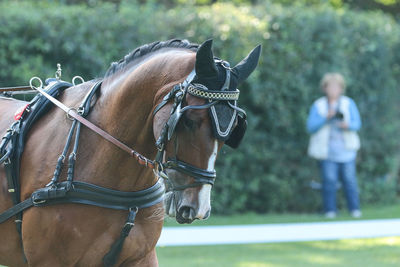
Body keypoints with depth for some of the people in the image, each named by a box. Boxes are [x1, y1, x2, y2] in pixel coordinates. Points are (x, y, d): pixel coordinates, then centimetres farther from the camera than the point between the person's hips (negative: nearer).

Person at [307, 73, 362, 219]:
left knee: (349, 179, -6)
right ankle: (330, 210, -3)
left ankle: (354, 209, 1)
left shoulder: (349, 104, 10)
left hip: (346, 150, 1)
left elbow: (357, 123, 3)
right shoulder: (318, 106, 7)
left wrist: (347, 125, -19)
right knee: (329, 180, -8)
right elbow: (311, 126, -2)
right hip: (327, 151, -1)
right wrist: (326, 117, -16)